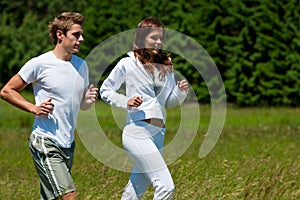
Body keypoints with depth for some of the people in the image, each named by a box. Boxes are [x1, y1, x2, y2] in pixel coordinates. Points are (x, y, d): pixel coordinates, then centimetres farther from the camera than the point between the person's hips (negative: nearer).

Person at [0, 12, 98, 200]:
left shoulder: (81, 65, 11)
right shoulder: (40, 64, -9)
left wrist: (89, 99, -3)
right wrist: (34, 108, -13)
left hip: (68, 144, 7)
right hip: (45, 142, -7)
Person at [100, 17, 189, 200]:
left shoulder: (166, 65, 15)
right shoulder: (128, 64, -1)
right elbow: (105, 90, 5)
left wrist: (181, 92, -2)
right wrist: (126, 102, -12)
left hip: (158, 134, 7)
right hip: (138, 131, -7)